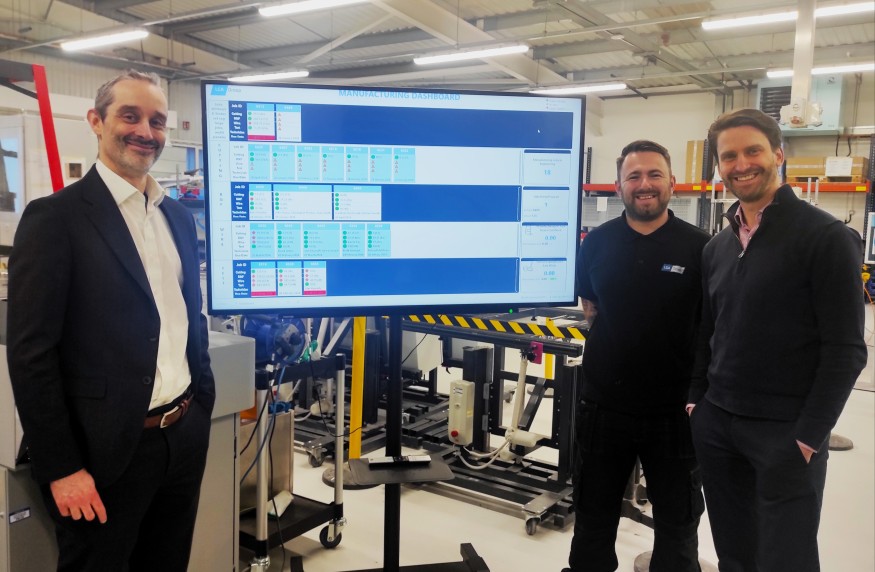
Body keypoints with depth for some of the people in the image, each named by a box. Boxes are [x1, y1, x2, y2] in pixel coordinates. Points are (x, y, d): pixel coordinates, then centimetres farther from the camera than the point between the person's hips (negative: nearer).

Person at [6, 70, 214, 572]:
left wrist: (203, 405, 12)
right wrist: (60, 468, -13)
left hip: (186, 435, 6)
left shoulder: (179, 216, 10)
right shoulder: (56, 216, -10)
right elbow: (31, 352, -12)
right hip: (108, 450, -6)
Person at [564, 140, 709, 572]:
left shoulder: (699, 247, -9)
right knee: (593, 517, 20)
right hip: (603, 404, 2)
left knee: (677, 521, 20)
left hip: (675, 408, -1)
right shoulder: (597, 242, -2)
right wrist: (613, 347, 0)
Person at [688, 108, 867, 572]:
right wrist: (695, 401, 9)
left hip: (786, 430, -6)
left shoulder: (825, 237, -10)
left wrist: (809, 435, -15)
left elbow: (845, 350, -13)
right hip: (716, 423, 6)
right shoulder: (717, 247, 10)